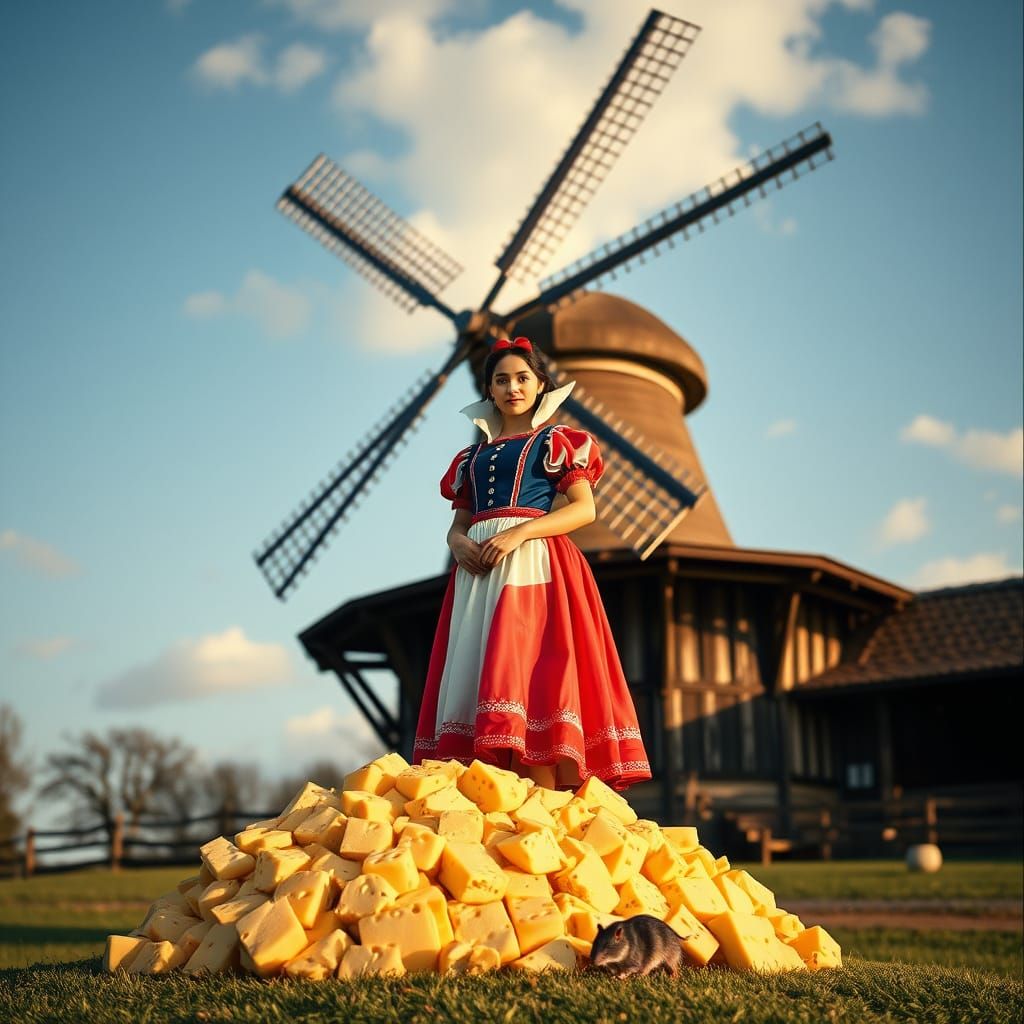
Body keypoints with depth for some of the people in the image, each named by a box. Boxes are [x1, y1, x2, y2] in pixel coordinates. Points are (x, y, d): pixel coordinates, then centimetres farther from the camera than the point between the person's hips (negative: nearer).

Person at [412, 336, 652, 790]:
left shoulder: (557, 441, 10)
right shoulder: (473, 456, 24)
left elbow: (585, 509, -2)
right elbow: (458, 522, 20)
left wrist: (519, 532, -15)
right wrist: (457, 542, -6)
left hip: (535, 565, -5)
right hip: (478, 570, 5)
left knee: (532, 681, -17)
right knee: (476, 679, -5)